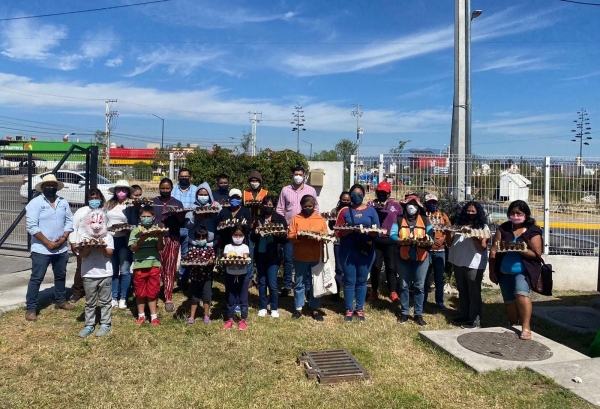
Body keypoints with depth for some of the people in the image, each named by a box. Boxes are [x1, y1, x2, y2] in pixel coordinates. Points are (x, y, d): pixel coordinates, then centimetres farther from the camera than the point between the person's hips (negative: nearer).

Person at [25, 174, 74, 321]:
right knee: (36, 279, -1)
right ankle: (31, 309, 7)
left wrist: (64, 238, -9)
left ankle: (60, 300, 35)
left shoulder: (63, 202, 6)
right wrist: (47, 243, -17)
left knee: (61, 276, 18)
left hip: (61, 248, 5)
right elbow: (32, 226, -15)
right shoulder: (35, 203, -9)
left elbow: (69, 221, 6)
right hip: (41, 249, -5)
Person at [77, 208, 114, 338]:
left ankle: (105, 324, 16)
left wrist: (102, 247, -24)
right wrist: (89, 246, -21)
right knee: (90, 302, 11)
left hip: (105, 274, -1)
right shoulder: (84, 237, 2)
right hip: (89, 275, 1)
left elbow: (109, 254, -7)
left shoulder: (108, 237, 1)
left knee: (105, 301, 7)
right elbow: (82, 254, -6)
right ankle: (89, 325, 21)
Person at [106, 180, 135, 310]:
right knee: (113, 270, 12)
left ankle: (123, 298, 12)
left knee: (124, 271, -1)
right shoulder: (109, 204, 9)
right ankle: (114, 297, 22)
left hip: (124, 240, -4)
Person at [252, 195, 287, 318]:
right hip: (260, 254, 3)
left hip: (273, 255, -3)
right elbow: (253, 238, 8)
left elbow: (284, 237, -5)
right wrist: (256, 233, -13)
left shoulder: (280, 219, 1)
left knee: (272, 283, -3)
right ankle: (263, 307, 22)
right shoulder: (258, 219, 11)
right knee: (262, 282, 9)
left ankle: (274, 308, 13)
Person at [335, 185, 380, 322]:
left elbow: (377, 232, 2)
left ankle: (360, 309, 21)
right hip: (347, 252, 0)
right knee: (349, 281, 4)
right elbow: (338, 232, -2)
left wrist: (368, 231, -19)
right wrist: (350, 229, -20)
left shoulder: (371, 211, 6)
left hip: (366, 251, 1)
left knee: (361, 281, 9)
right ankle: (349, 310, 14)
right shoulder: (345, 211, 5)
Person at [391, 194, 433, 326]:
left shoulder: (425, 220, 4)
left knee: (419, 286, 5)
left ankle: (418, 314, 14)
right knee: (404, 286, 8)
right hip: (404, 257, 0)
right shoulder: (399, 219, 2)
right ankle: (404, 313, 19)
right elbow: (392, 235, -8)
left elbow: (431, 237, -2)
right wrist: (403, 240, -26)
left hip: (421, 258, 0)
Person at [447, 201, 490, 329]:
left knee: (474, 292, 0)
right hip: (458, 262, 5)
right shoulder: (458, 224, 10)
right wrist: (449, 232, -9)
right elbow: (450, 243, 10)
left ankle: (475, 320, 5)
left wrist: (476, 239, -26)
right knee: (462, 290, 15)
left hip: (474, 264, -5)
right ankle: (463, 315, 26)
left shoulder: (483, 227, -1)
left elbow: (483, 248, -8)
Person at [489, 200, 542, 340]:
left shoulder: (533, 231, -7)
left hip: (523, 270, -4)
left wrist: (521, 250, -25)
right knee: (509, 300, 12)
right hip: (504, 272, 4)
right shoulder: (503, 228, 2)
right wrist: (492, 271, -1)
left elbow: (537, 254, -9)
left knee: (521, 293, -25)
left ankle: (526, 327, -16)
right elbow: (494, 250, 2)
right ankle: (513, 326, 32)